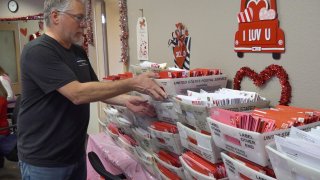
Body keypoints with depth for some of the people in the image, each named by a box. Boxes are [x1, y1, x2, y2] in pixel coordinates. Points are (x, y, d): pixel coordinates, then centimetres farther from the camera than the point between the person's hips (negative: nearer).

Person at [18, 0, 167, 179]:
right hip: (44, 160, -7)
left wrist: (126, 100, -8)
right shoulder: (38, 51, -19)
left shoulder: (79, 52, 8)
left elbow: (96, 89, 11)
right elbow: (78, 94, -27)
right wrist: (133, 83, -26)